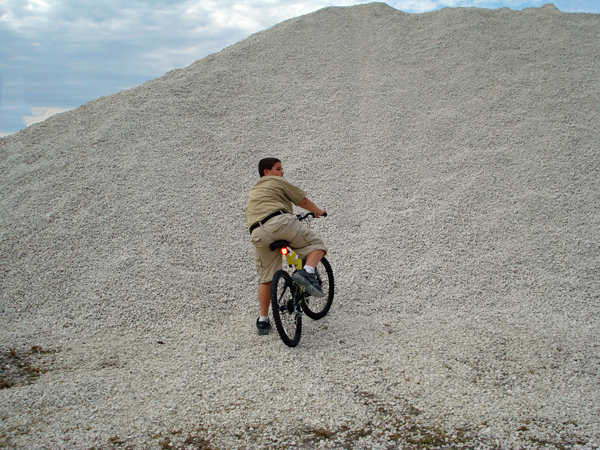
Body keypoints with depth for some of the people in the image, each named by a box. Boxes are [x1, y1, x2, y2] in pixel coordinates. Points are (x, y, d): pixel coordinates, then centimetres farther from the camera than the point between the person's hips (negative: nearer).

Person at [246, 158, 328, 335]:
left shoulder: (253, 191, 37)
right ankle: (307, 272, -20)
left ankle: (263, 320, 15)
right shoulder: (277, 182, 18)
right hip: (279, 222, -6)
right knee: (315, 244, 7)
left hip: (258, 234, 6)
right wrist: (319, 212, 38)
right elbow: (302, 201, 20)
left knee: (265, 279, 13)